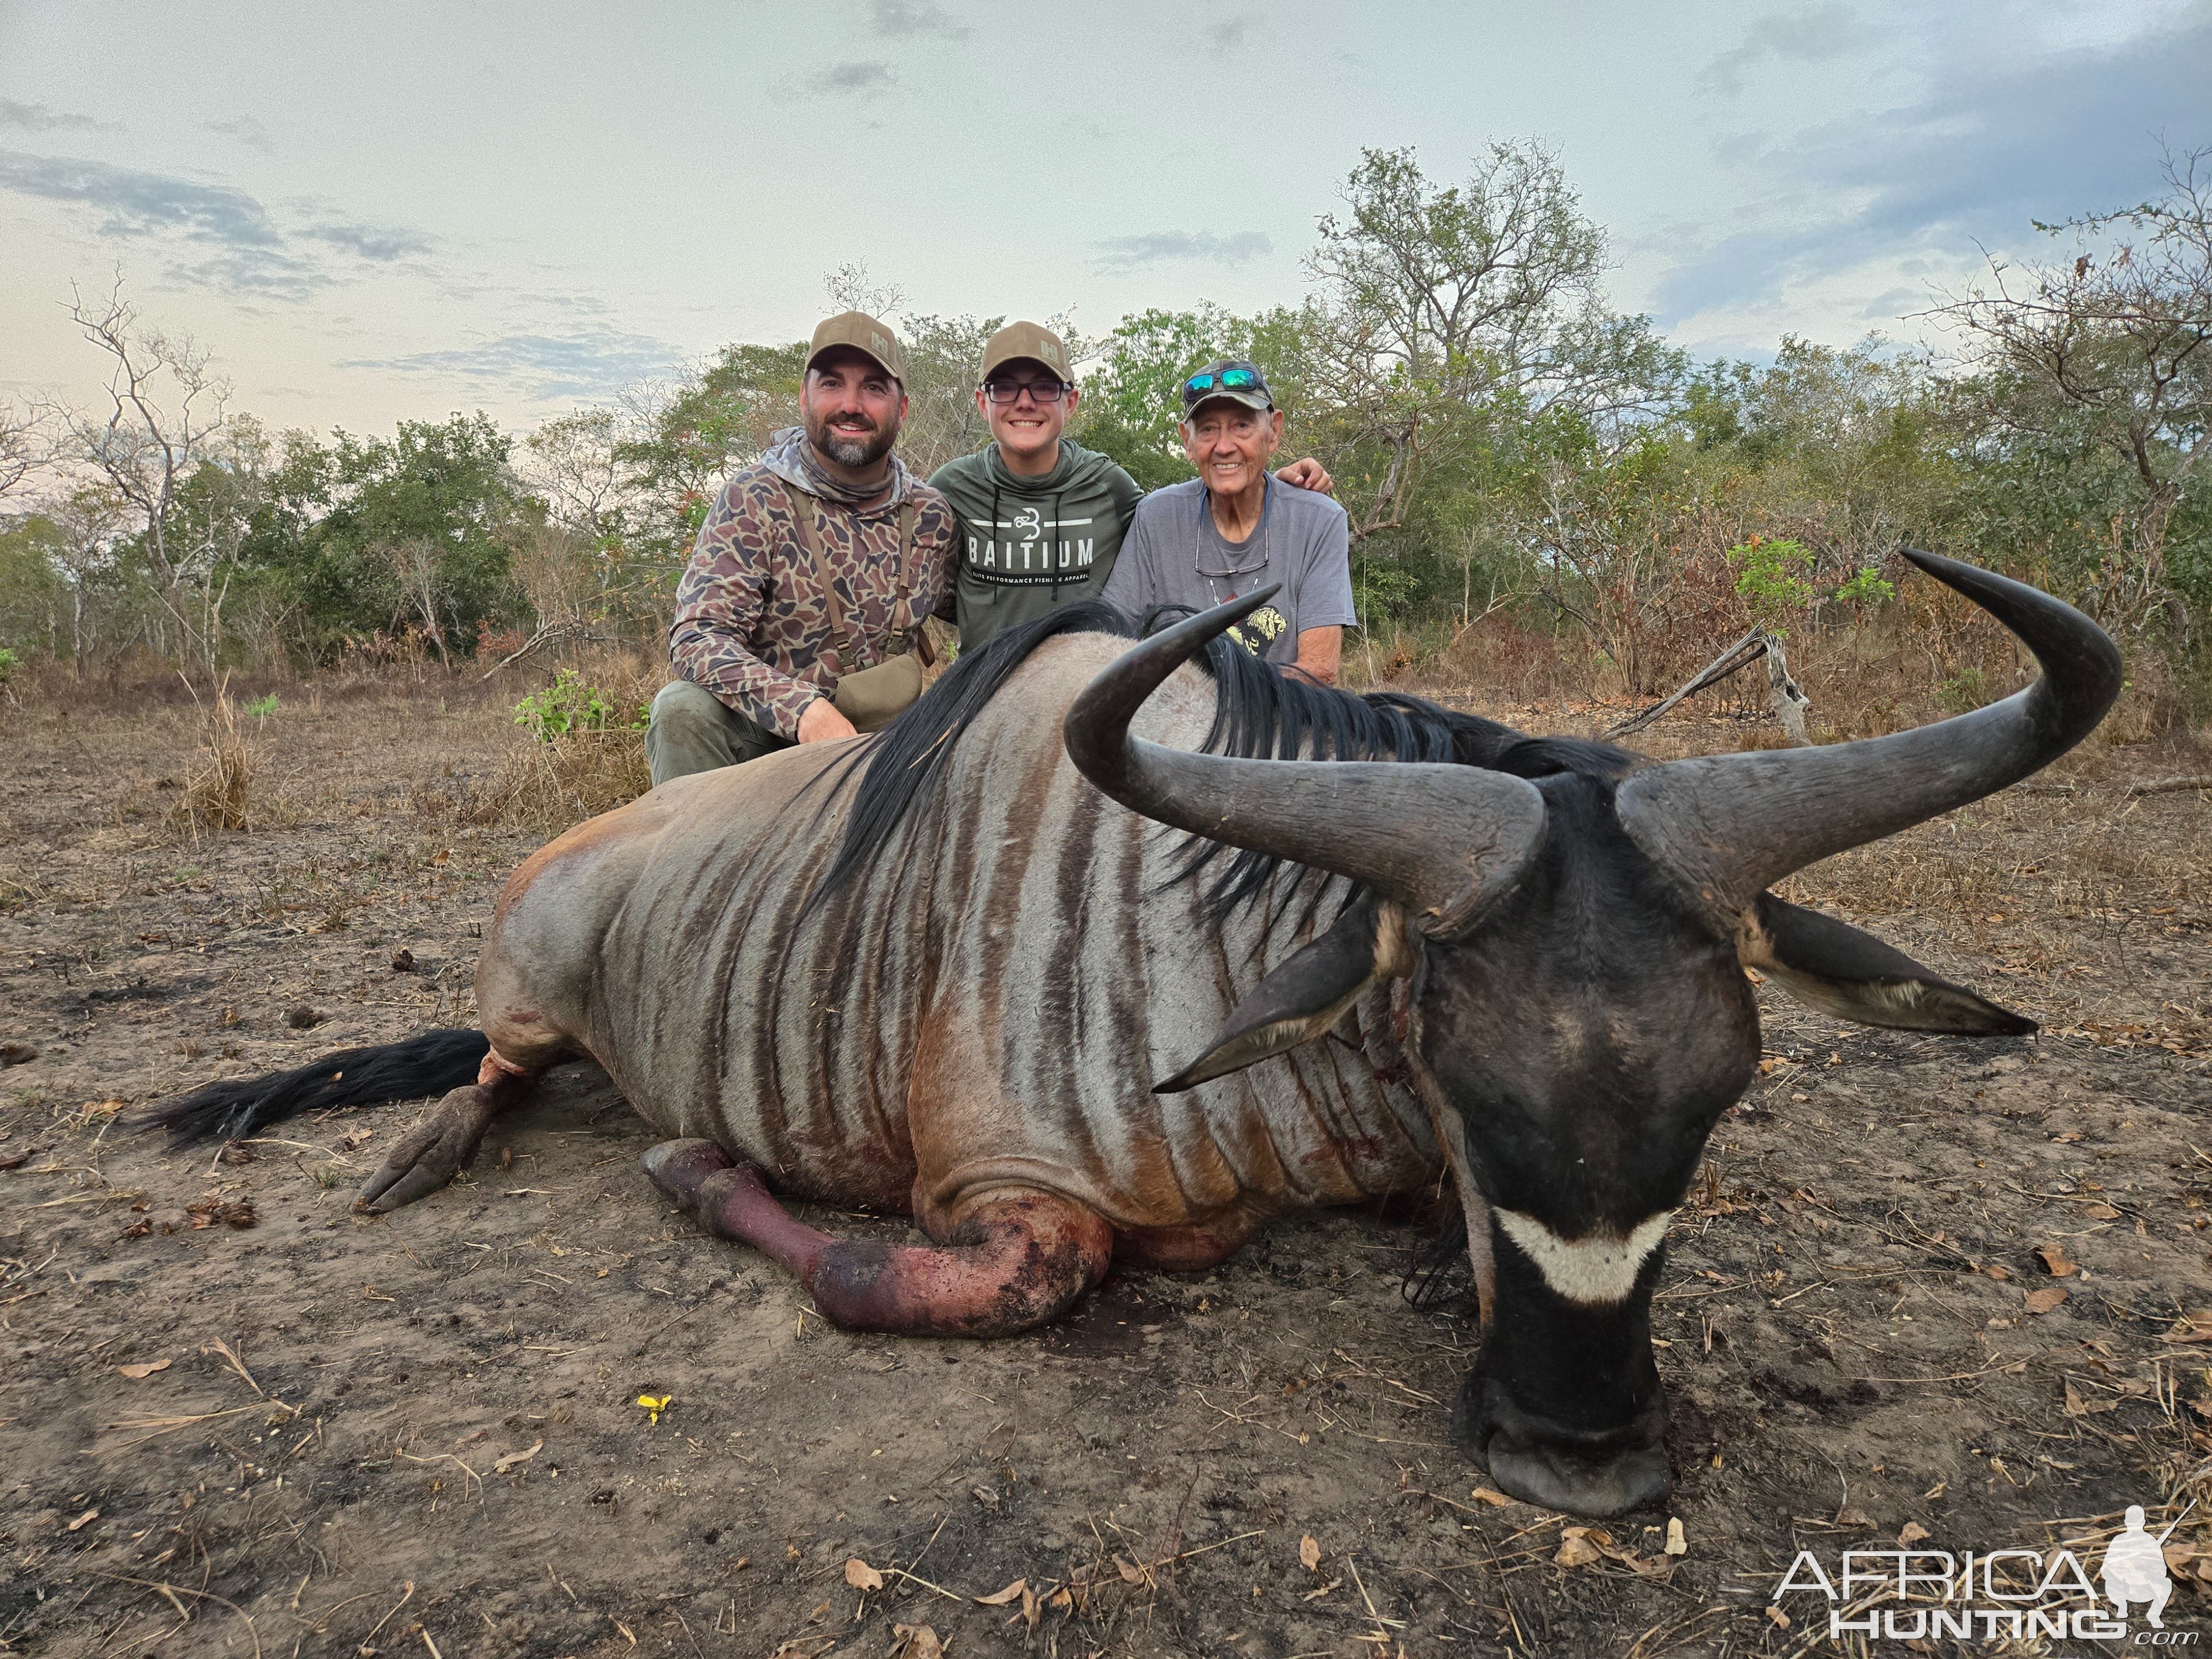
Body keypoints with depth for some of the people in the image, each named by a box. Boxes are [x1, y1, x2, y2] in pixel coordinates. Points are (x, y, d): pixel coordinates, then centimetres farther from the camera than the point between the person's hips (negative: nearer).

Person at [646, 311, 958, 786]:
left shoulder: (932, 517, 2)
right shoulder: (755, 500, -10)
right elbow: (698, 635, -20)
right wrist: (802, 709, -37)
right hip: (763, 736, -3)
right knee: (684, 709, -30)